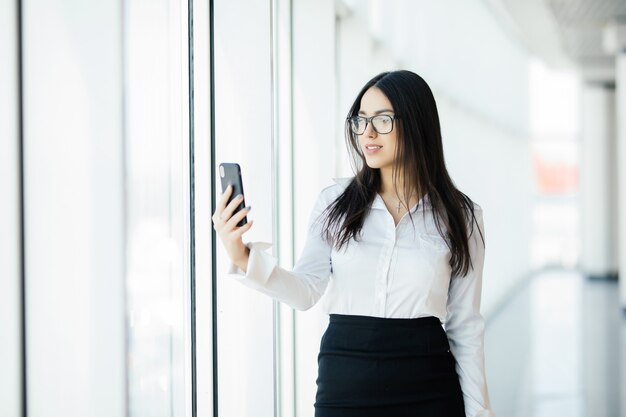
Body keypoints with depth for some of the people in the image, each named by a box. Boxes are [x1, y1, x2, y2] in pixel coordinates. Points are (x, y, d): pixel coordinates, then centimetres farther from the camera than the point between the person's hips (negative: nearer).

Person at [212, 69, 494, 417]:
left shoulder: (459, 215, 1)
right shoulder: (336, 200, 3)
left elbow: (465, 324, 3)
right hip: (343, 389, 1)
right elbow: (306, 290, -6)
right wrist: (243, 258, -22)